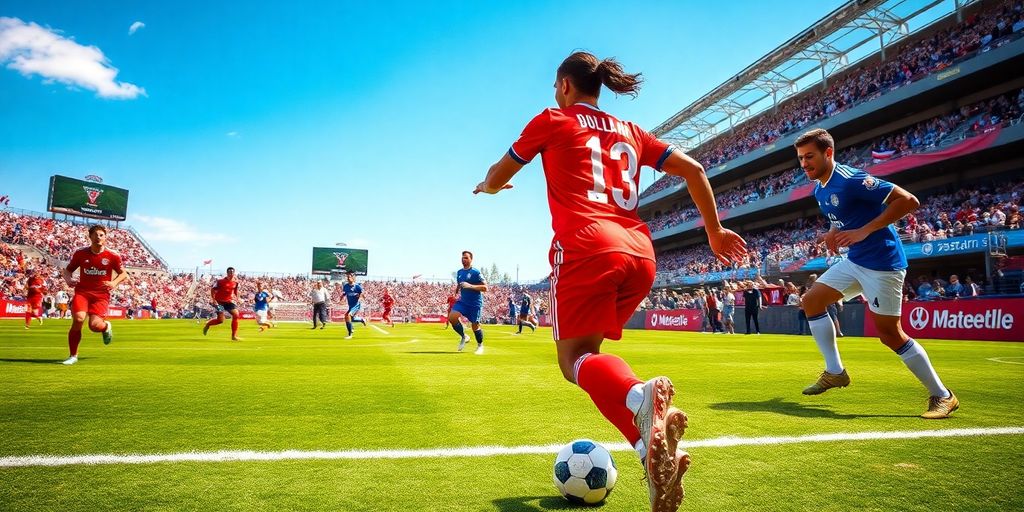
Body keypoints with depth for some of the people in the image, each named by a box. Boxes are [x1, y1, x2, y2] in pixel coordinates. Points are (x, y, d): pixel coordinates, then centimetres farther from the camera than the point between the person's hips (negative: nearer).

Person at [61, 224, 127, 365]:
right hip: (82, 291, 1)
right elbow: (67, 270, 14)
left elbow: (123, 274, 10)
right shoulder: (80, 253, 2)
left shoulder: (112, 256, -1)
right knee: (78, 319, -21)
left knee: (94, 325, -18)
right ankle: (73, 356, -2)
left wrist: (114, 283, -10)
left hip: (101, 295, -1)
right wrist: (68, 279, -8)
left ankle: (106, 326, 25)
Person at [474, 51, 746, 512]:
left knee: (574, 359, -2)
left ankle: (641, 397, -36)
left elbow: (497, 177, 20)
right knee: (588, 351, 15)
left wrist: (485, 186, 44)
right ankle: (651, 448, -4)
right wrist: (714, 231, 27)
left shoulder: (552, 121, 12)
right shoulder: (630, 132, 24)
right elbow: (693, 169, 20)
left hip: (586, 247, -6)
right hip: (641, 253, 6)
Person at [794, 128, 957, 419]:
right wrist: (834, 233, 5)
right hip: (854, 261, 9)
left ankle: (942, 396, 13)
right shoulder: (819, 191, 8)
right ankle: (835, 372, 10)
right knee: (812, 300, 2)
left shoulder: (850, 180, -20)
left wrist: (864, 231, -26)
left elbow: (908, 201, -22)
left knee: (889, 332, -5)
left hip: (882, 262, -9)